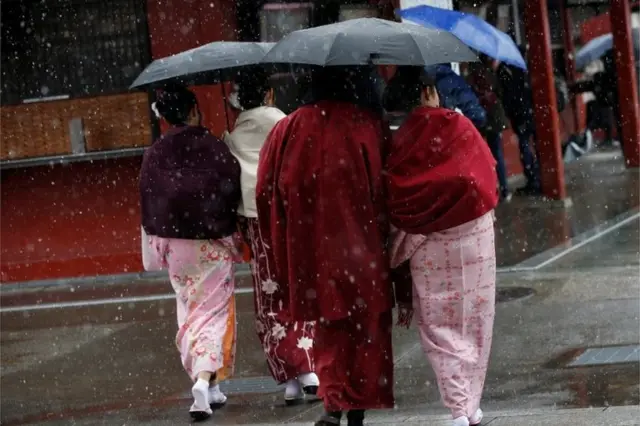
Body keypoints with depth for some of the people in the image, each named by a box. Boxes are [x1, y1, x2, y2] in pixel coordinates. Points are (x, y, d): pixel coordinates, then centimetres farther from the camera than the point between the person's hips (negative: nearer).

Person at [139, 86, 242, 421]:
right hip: (214, 243, -3)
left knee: (190, 311, 16)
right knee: (214, 310, 3)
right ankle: (206, 378, -18)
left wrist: (154, 251, 9)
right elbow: (234, 188, -10)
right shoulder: (213, 147, -12)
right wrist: (227, 222, 9)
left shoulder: (154, 155, -3)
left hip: (174, 243, 3)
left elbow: (149, 205, 1)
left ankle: (209, 389, 19)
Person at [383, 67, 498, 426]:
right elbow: (486, 173, -3)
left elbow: (395, 199, -3)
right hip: (472, 235, 0)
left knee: (438, 324, 5)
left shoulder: (399, 143, -4)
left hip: (426, 247, 0)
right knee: (473, 322, 10)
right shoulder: (458, 126, -7)